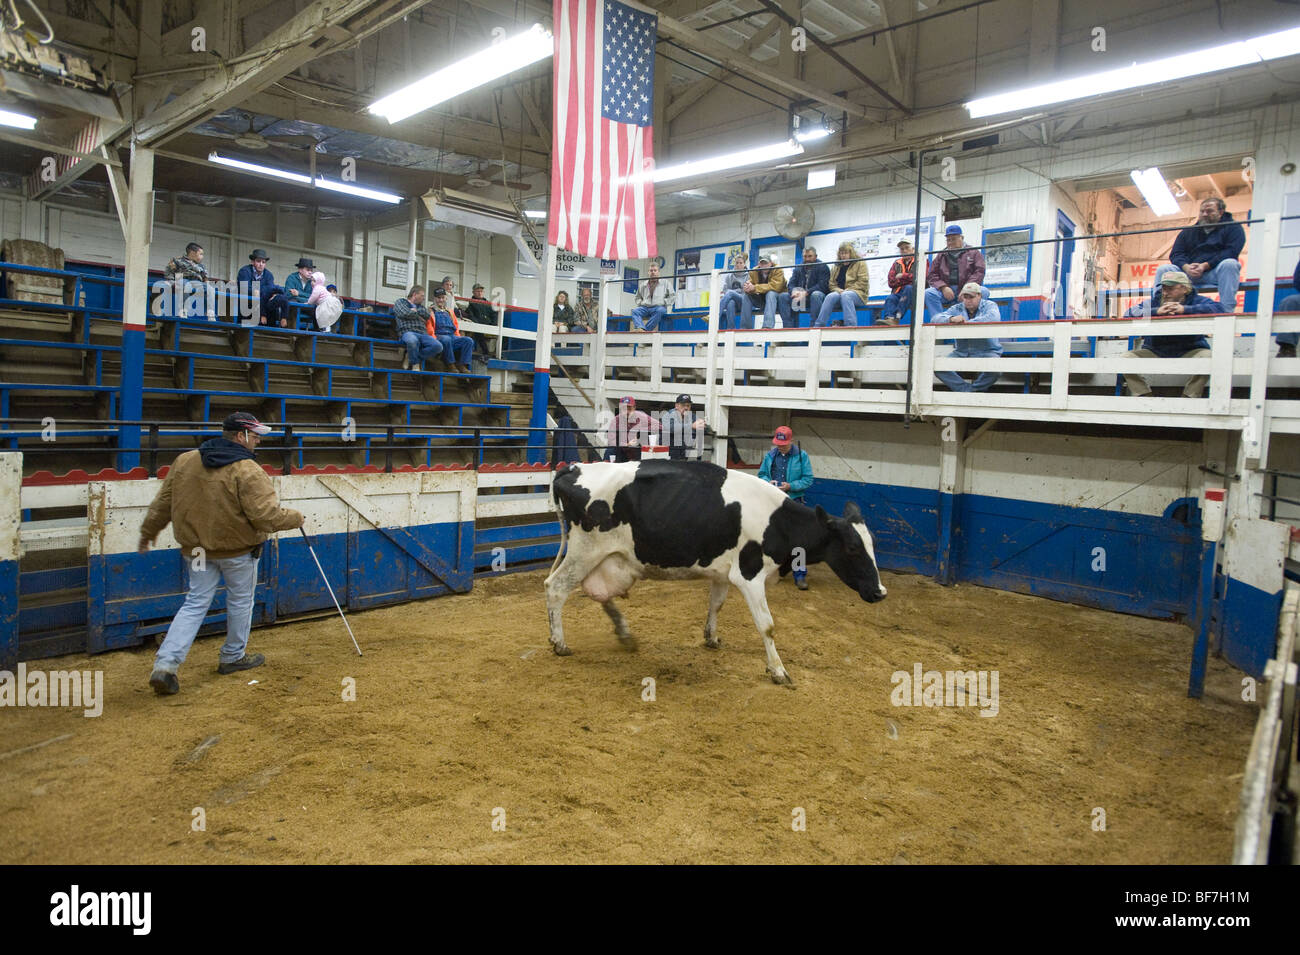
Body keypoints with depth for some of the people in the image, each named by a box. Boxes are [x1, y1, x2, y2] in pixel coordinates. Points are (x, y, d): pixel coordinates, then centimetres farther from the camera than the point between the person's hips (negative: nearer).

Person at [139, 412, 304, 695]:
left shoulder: (185, 461, 0)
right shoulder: (247, 471, -20)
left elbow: (162, 504, 6)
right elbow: (267, 516, -24)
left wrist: (148, 533, 19)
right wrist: (296, 518, -7)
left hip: (196, 548, 5)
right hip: (238, 548, -5)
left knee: (195, 603, 12)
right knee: (240, 601, 15)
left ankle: (165, 666, 0)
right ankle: (233, 657, 31)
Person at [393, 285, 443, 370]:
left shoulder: (421, 306, 32)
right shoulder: (400, 302, 17)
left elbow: (427, 315, 10)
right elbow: (405, 313, -4)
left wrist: (415, 310, 6)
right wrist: (419, 316, 8)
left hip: (423, 333, 5)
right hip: (407, 332, -5)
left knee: (438, 346, -25)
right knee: (412, 341, -44)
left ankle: (411, 357, -11)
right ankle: (415, 364, -20)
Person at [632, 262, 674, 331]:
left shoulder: (665, 283, 16)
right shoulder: (643, 285, 25)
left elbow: (672, 296, 12)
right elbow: (638, 297, 33)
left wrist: (664, 302, -2)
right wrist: (640, 303, 11)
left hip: (659, 307, -3)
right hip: (645, 307, 3)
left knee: (660, 311, -40)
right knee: (635, 311, -29)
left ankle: (647, 329, -45)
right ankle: (641, 328, -53)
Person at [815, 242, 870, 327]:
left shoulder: (860, 263, 6)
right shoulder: (836, 267, 21)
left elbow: (863, 282, -6)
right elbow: (832, 284, 15)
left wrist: (847, 290, -14)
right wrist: (838, 290, -8)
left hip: (858, 294, -4)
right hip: (839, 293, 4)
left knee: (845, 295, -38)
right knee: (830, 297, -30)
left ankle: (851, 326, -48)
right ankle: (818, 326, -38)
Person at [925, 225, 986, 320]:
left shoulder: (974, 252, 14)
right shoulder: (941, 255, 20)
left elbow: (979, 272, 1)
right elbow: (931, 275, 10)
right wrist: (943, 287, -10)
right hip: (946, 290, 1)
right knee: (928, 293, -26)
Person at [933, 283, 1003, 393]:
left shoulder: (989, 305, 4)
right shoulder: (957, 309, 12)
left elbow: (994, 318, -22)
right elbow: (936, 318, -3)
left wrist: (967, 323, -24)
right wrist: (951, 319, -25)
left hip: (986, 352, -3)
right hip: (961, 353, 3)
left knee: (994, 369, -33)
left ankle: (974, 389, -6)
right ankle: (967, 389, -17)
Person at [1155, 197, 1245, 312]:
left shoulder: (1233, 227, 9)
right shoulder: (1189, 231, 20)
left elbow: (1232, 252, -7)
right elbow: (1175, 254, 9)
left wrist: (1205, 266, -19)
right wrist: (1186, 267, -14)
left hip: (1216, 273, -3)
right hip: (1189, 272, 3)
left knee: (1229, 264, -34)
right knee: (1163, 270, -16)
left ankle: (1227, 310, -38)